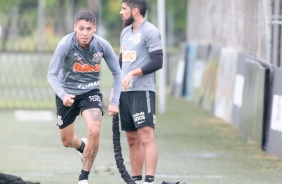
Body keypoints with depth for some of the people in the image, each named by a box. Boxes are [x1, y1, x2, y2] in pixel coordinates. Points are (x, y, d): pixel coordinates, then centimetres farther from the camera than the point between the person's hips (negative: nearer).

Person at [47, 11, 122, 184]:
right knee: (67, 141, 10)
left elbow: (117, 73, -5)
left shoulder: (103, 46, -18)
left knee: (94, 131, -24)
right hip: (67, 93, 0)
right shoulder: (65, 45, -24)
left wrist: (114, 102, -12)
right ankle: (83, 147, 50)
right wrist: (63, 95, -38)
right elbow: (52, 75, -20)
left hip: (90, 91, 0)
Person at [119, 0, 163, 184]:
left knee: (146, 137, -14)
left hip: (142, 91, -8)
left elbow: (157, 62, -15)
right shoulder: (125, 32, 17)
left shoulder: (150, 32, -8)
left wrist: (133, 73, -20)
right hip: (125, 92, 8)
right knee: (132, 140, 9)